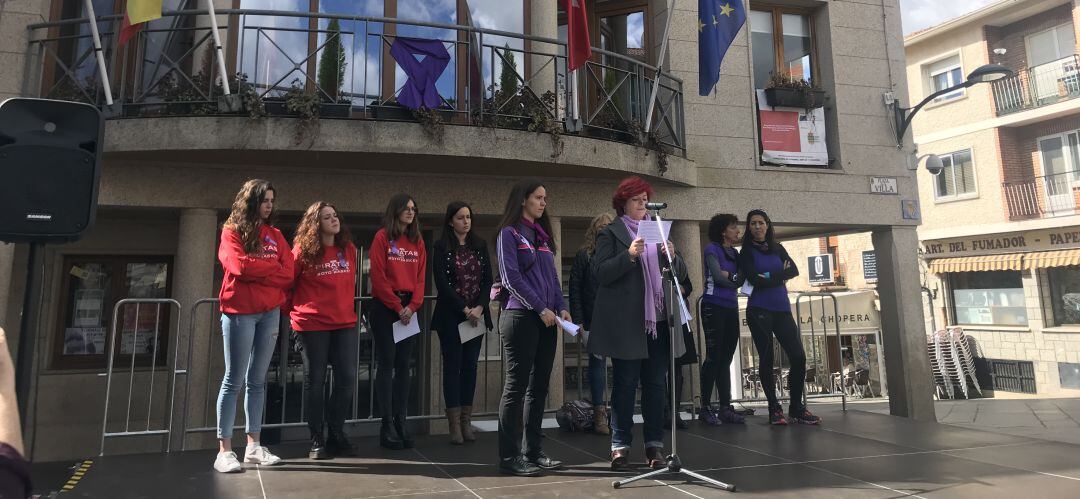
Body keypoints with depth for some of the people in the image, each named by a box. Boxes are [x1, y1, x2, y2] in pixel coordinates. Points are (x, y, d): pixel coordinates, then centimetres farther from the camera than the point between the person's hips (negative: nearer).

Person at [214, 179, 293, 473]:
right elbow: (240, 266, -16)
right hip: (239, 312, -5)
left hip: (270, 312, 5)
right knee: (234, 380, -2)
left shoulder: (275, 235, 13)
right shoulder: (232, 232, 1)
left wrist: (256, 270, -7)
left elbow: (289, 273, 4)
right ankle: (224, 451, 4)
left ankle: (253, 446, 15)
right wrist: (273, 268, -4)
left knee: (257, 380, 9)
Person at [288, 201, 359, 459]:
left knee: (347, 380, 2)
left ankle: (336, 434, 19)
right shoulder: (303, 250, -5)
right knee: (315, 382, 5)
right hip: (313, 324, -4)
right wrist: (293, 311, 8)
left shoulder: (349, 249, 7)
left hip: (345, 322, 4)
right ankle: (317, 440, 17)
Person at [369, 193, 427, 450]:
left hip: (409, 309, 5)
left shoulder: (418, 241, 13)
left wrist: (412, 306, -6)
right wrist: (397, 306, -10)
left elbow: (421, 277, 8)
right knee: (386, 364, -3)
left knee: (403, 365, 6)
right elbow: (378, 276, -8)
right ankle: (387, 424, 2)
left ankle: (400, 421, 11)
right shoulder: (383, 237, -2)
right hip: (384, 306, -5)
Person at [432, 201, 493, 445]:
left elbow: (488, 280, 6)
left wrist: (479, 307, -9)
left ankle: (467, 421, 13)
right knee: (452, 366, 0)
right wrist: (464, 310, -14)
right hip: (451, 316, -3)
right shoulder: (442, 248, -2)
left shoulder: (480, 246, 10)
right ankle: (454, 423, 6)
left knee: (470, 366, 6)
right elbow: (441, 283, -9)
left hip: (477, 315, 4)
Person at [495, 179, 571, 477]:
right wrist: (540, 308, -14)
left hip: (546, 320, 7)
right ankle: (509, 458, 4)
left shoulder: (542, 235, 18)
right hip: (520, 317, -7)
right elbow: (511, 277, -12)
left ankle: (533, 452, 18)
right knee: (516, 387, -3)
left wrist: (561, 307, 3)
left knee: (538, 388, 9)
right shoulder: (509, 233, -3)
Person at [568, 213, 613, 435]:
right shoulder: (584, 255, 4)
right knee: (597, 361, 1)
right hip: (594, 319, -2)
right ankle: (599, 413, 9)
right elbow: (575, 288, 0)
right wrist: (578, 320, -7)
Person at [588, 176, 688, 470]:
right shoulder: (610, 233, 4)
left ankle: (655, 444, 12)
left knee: (656, 384, 6)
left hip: (658, 319, 5)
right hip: (627, 322, -4)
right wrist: (629, 255, -20)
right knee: (625, 384, -1)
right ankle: (620, 446, 7)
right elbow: (601, 273, -7)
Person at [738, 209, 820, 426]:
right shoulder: (747, 252, 4)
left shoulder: (778, 248, 16)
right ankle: (774, 409, 11)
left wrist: (770, 276, -10)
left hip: (782, 309, 4)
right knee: (766, 359, 0)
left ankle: (796, 407, 11)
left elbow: (794, 270, 1)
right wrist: (780, 278, -1)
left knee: (798, 357, -4)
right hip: (759, 310, -3)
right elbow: (754, 280, -10)